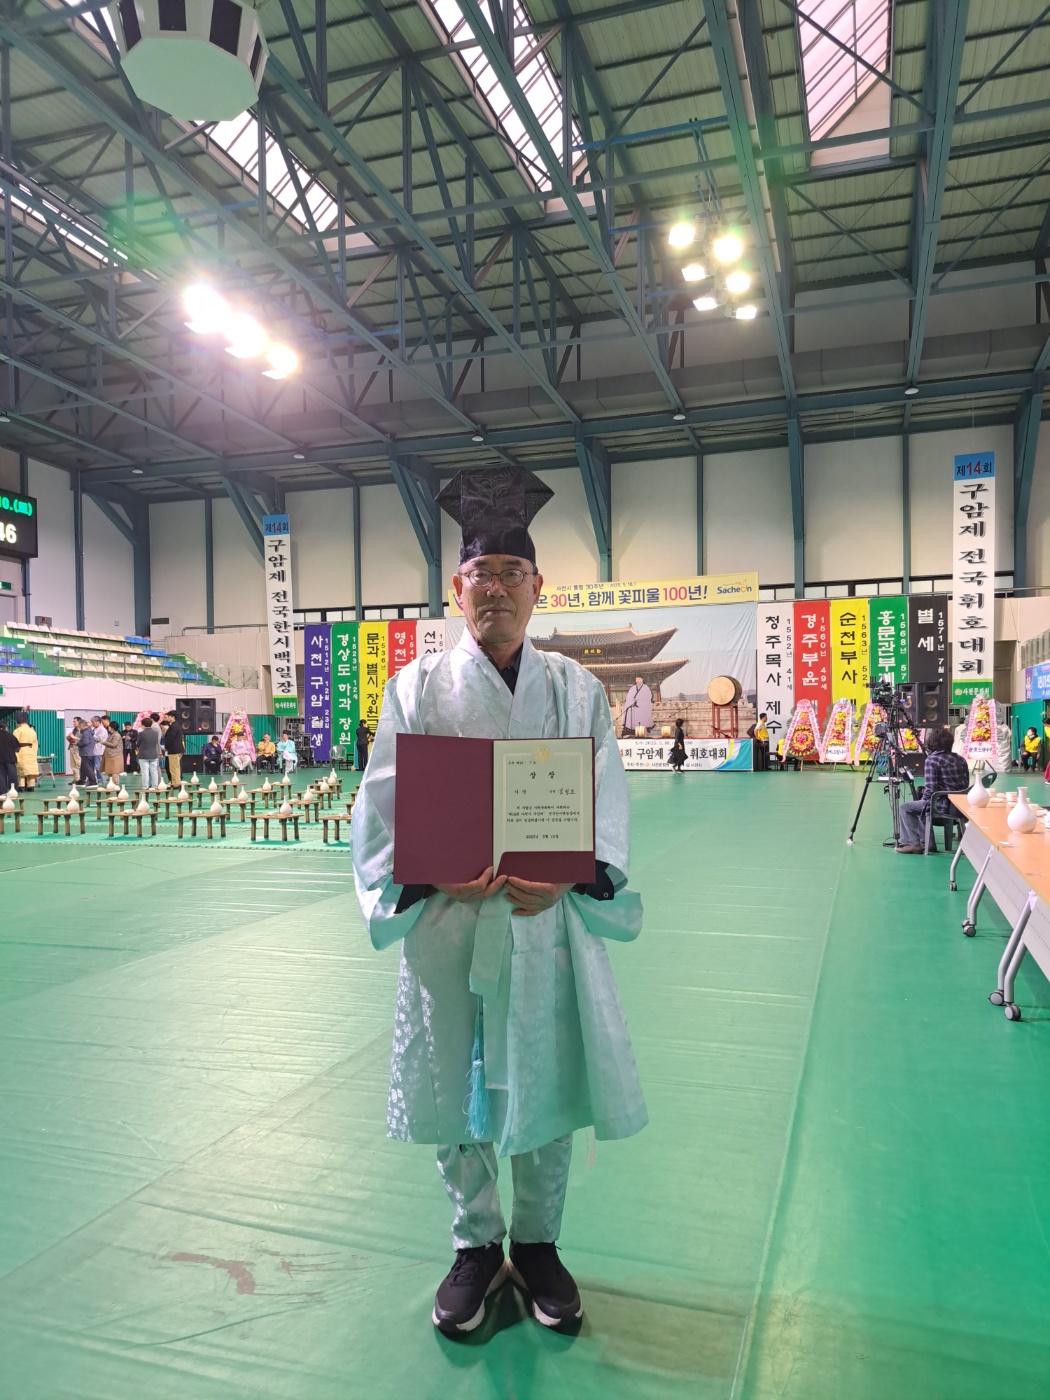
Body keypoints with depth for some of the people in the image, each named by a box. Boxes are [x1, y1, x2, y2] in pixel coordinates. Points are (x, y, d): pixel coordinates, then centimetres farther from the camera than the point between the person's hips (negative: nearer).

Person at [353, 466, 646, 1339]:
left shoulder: (575, 688, 3)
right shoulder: (419, 687, 2)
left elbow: (607, 803, 0)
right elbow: (384, 806, -2)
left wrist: (566, 873, -18)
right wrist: (439, 871, -19)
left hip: (550, 917, 1)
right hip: (447, 918, 0)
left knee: (548, 1081, 11)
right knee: (456, 1083, 11)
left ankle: (537, 1244, 36)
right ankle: (476, 1245, 35)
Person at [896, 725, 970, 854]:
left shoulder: (932, 760, -12)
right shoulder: (960, 759, 10)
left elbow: (930, 789, -18)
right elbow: (965, 785, 16)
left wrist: (922, 799, 4)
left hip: (943, 806, -8)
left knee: (905, 808, 9)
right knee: (921, 805, 29)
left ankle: (913, 843, 5)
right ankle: (924, 841, 29)